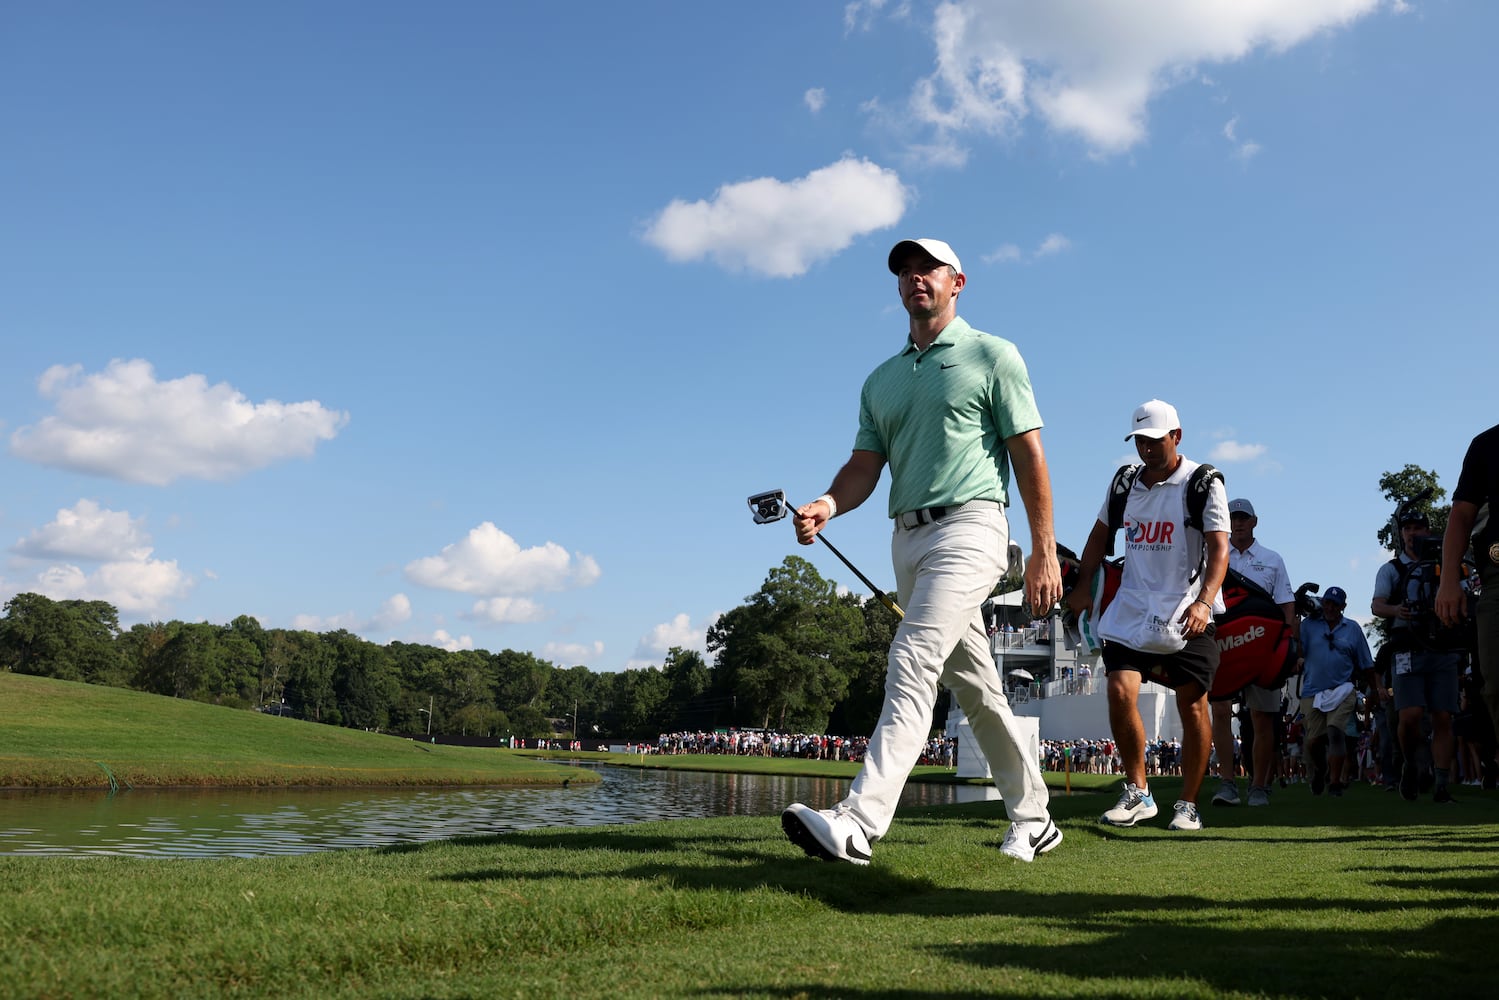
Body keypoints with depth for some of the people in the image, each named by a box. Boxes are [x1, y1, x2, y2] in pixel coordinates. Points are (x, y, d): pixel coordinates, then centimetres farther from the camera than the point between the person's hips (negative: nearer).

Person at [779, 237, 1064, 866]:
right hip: (907, 537, 7)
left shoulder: (991, 355, 3)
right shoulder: (882, 379, 19)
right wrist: (828, 505, -10)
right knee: (974, 685, 11)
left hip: (967, 527, -7)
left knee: (913, 662, -22)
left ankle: (859, 822, -31)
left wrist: (1044, 551, -7)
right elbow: (865, 465, 13)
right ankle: (1032, 819, 23)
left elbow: (1029, 455, -1)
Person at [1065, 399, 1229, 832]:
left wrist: (1203, 602, -27)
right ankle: (1137, 794, 4)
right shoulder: (1124, 482, 10)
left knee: (1192, 705, -1)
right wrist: (1082, 586, 17)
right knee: (1120, 692, -11)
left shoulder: (1203, 483, -5)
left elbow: (1219, 548, -13)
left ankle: (1188, 804, 14)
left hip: (1187, 615, -4)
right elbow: (1101, 535, 23)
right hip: (1132, 609, 4)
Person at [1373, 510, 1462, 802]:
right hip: (1408, 652, -2)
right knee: (1410, 716, -14)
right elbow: (1376, 605, -2)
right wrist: (1396, 610, -24)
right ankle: (1410, 764, 11)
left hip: (1442, 650, 2)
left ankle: (1441, 785, -2)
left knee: (1443, 719, -4)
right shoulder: (1391, 569, 10)